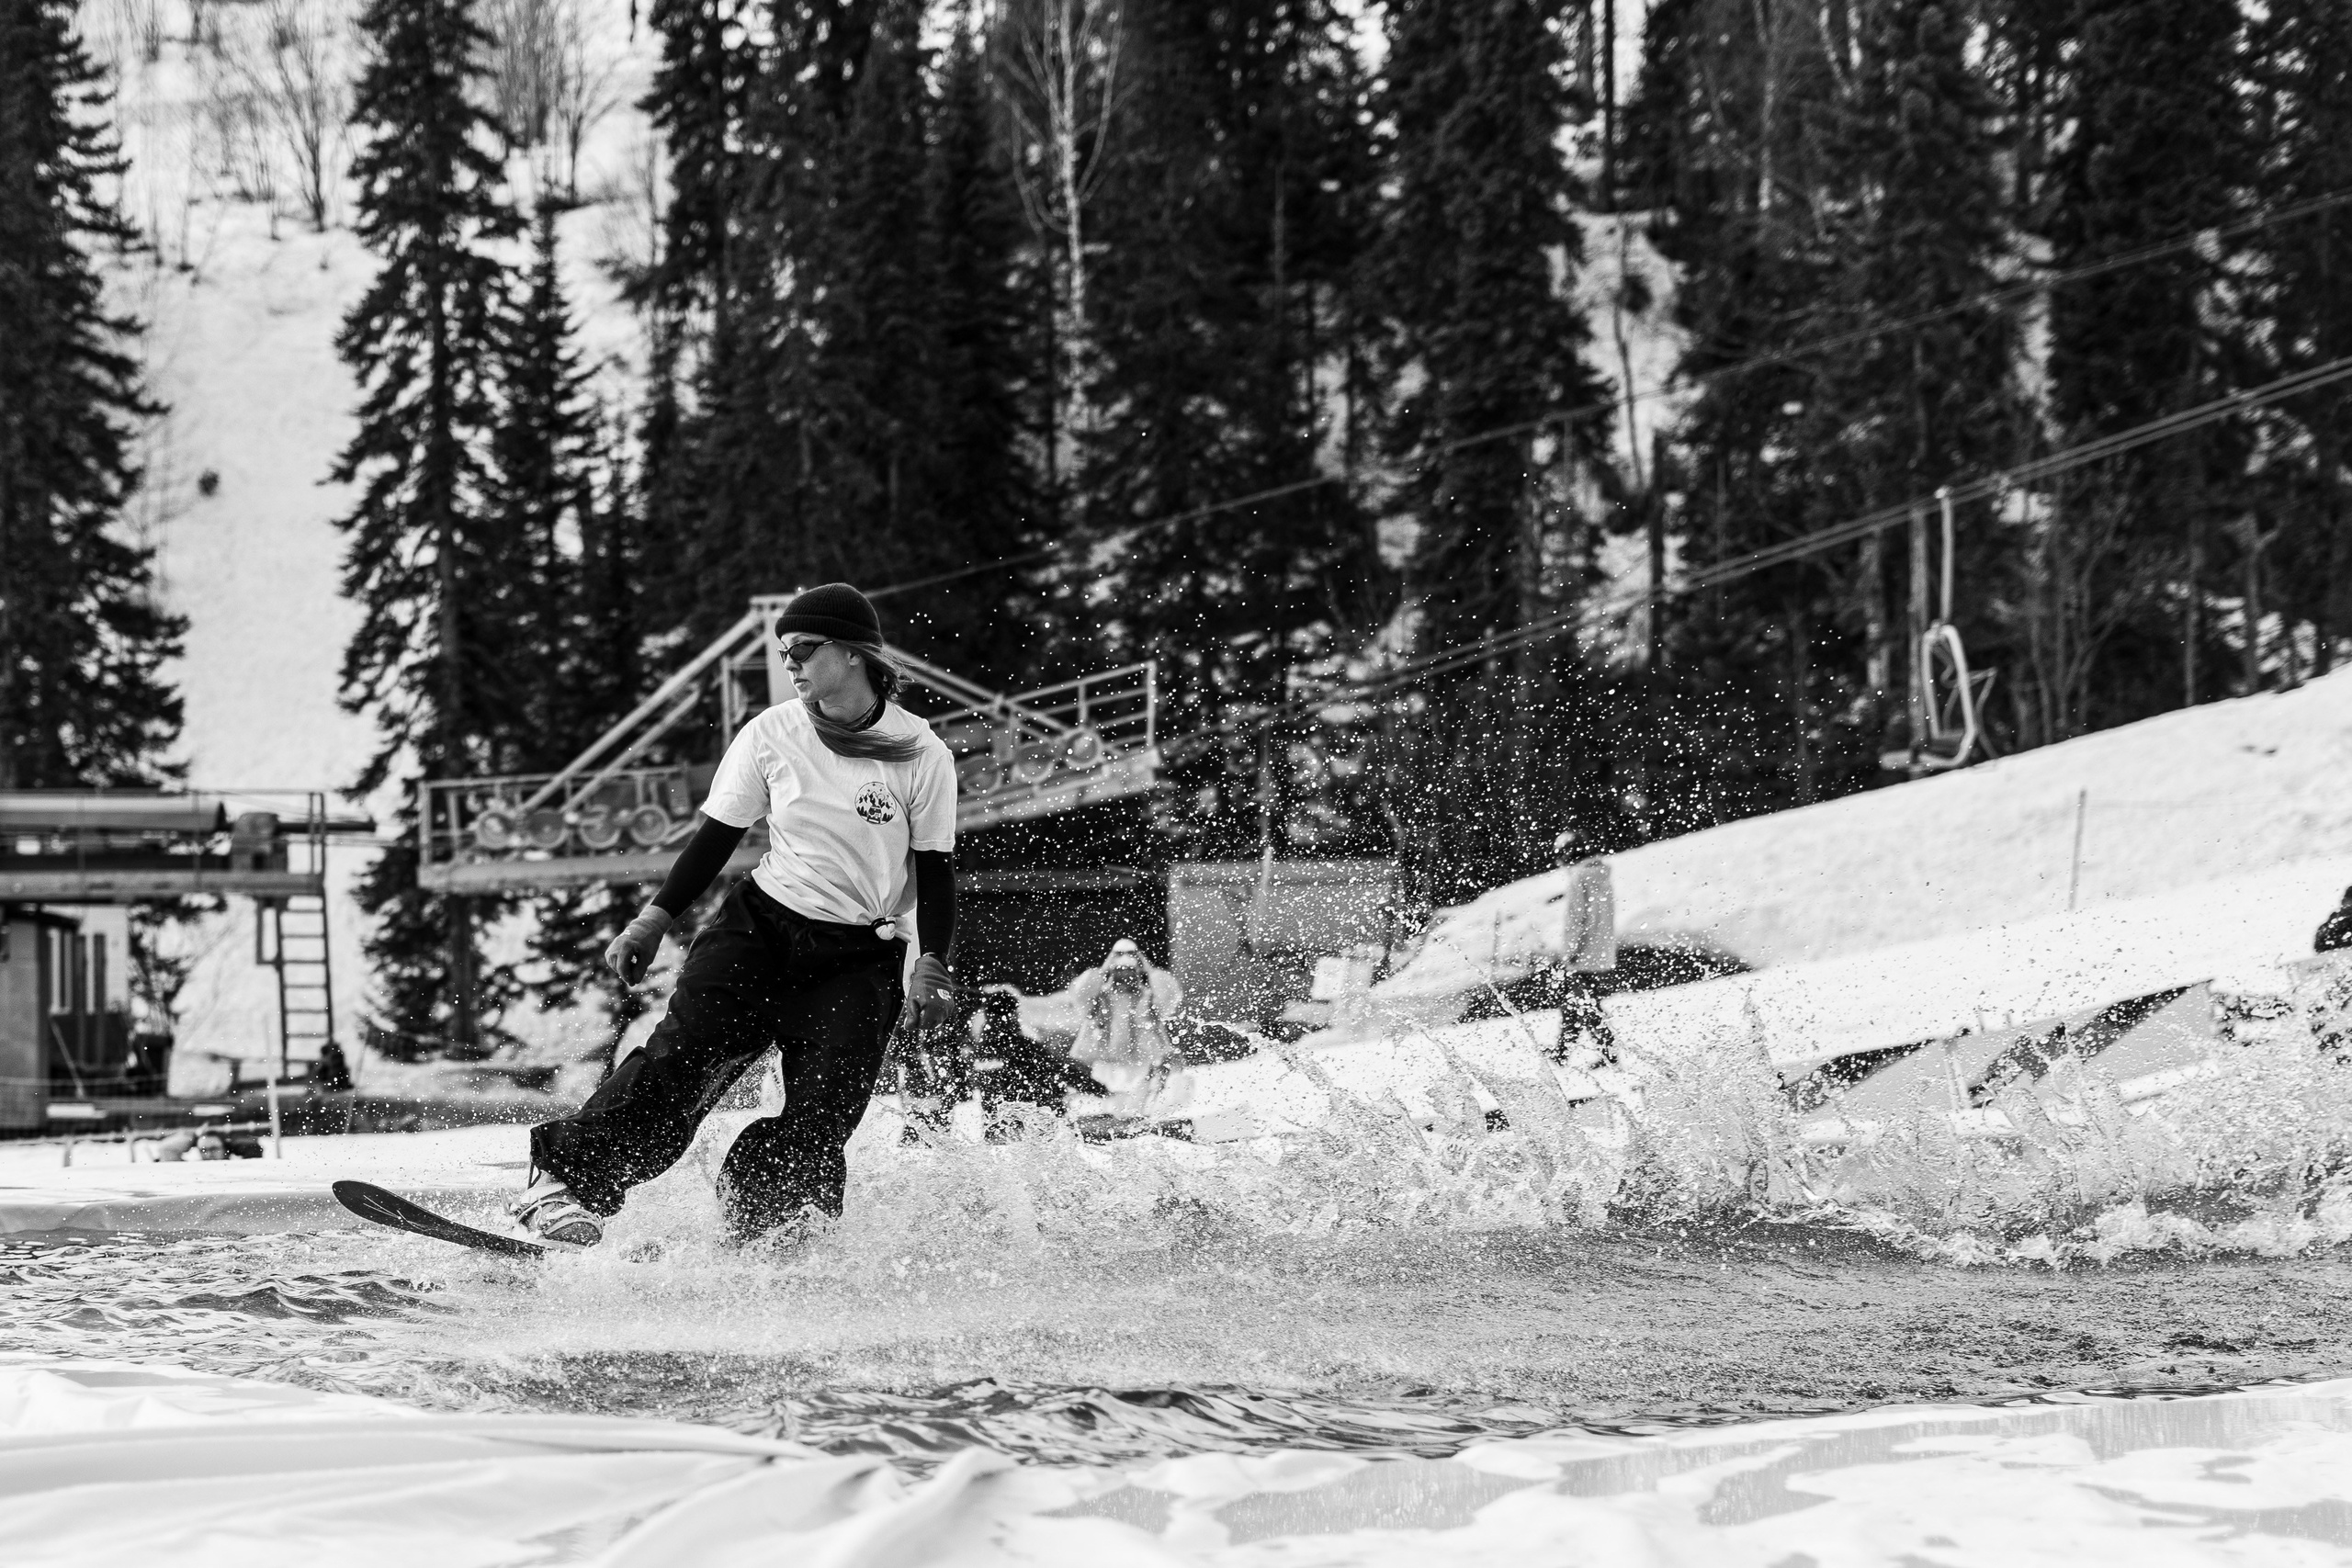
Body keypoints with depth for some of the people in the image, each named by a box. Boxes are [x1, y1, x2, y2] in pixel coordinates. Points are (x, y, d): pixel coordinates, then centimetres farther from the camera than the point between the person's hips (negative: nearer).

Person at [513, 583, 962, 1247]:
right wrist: (654, 921, 1)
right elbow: (715, 838, 8)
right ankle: (565, 1179, -23)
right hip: (762, 927, 1)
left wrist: (933, 963, -9)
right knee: (685, 1052, -20)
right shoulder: (772, 735, 1)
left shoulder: (921, 755, -4)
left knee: (818, 1123, -16)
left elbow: (935, 870, 2)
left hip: (859, 962, -1)